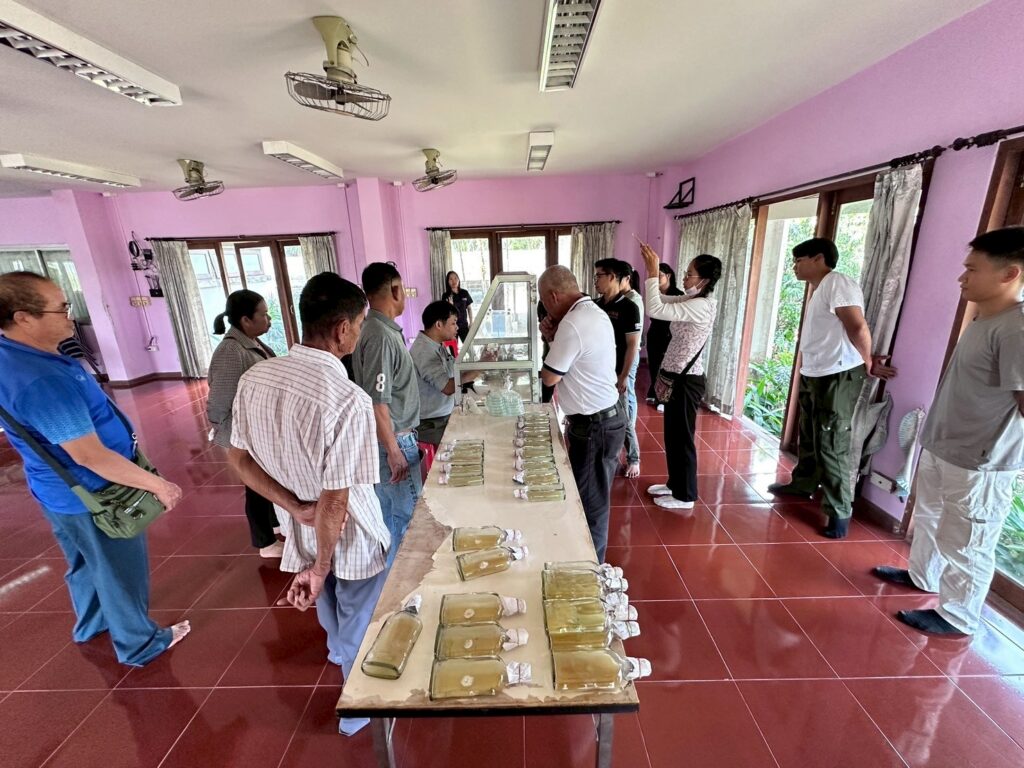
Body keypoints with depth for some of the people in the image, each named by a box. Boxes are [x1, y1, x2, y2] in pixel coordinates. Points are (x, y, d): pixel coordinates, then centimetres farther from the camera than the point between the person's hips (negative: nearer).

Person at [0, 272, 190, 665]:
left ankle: (91, 625, 51)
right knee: (122, 572, 11)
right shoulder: (41, 380, -34)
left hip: (66, 492, 10)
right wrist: (158, 484, -23)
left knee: (87, 564, 29)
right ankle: (140, 644, 31)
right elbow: (89, 455, -32)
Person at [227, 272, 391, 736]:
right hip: (350, 540, -6)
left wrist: (297, 508, -8)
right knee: (359, 630, 22)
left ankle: (338, 650, 67)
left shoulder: (254, 379, -12)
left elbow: (238, 458, -2)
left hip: (300, 532, 7)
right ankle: (358, 708, 47)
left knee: (329, 602, 37)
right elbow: (335, 500, -28)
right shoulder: (349, 400, -33)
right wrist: (320, 567, -13)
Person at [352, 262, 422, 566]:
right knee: (409, 514, 6)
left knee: (388, 512, 21)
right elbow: (376, 402, -25)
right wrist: (394, 451, -21)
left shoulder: (379, 329, 7)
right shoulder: (381, 336, -23)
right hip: (393, 439, -9)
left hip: (389, 436, 9)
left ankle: (390, 569, 38)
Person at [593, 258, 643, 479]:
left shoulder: (628, 308, -13)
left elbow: (633, 345, -14)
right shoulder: (597, 305, 5)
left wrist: (624, 377, -16)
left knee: (625, 419, 4)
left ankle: (633, 459, 23)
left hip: (620, 372, -6)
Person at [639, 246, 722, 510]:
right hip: (676, 377, 10)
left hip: (686, 381, -10)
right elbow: (661, 300, 16)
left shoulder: (701, 306, -22)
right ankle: (675, 483, 36)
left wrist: (653, 273, -23)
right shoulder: (691, 300, 9)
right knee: (672, 435, 19)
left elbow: (655, 310, -30)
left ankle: (685, 496, 21)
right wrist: (652, 271, 2)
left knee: (683, 438, 4)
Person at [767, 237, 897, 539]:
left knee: (832, 445, -4)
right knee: (808, 438, 22)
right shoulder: (819, 290, 18)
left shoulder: (837, 283, -13)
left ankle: (840, 512, 7)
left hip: (837, 377, -10)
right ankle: (802, 484, 39)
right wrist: (869, 362, 5)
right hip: (813, 376, 10)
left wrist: (867, 363, -6)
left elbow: (858, 327, -20)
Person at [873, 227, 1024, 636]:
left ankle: (956, 617, 26)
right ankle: (921, 575, 46)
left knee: (964, 543, 8)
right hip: (939, 449, 9)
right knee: (929, 517, 25)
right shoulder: (981, 321, 7)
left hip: (979, 464, -9)